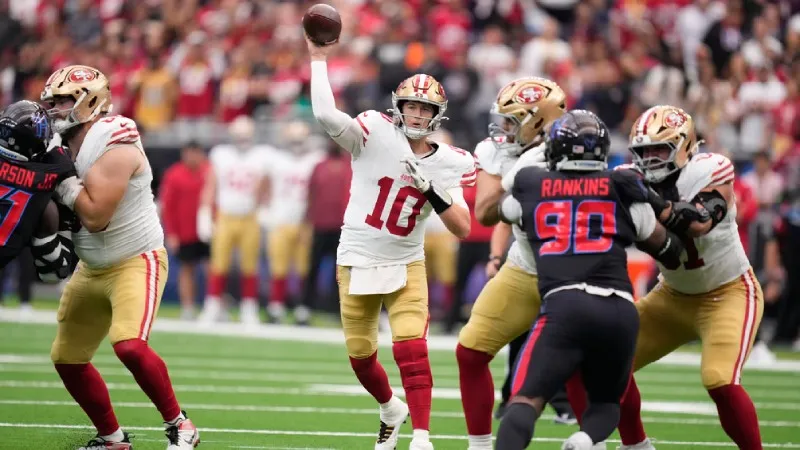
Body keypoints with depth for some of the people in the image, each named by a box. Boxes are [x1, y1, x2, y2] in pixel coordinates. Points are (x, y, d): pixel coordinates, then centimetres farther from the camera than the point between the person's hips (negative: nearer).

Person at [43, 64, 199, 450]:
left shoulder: (114, 146, -22)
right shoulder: (65, 145, 4)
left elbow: (94, 216, -27)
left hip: (136, 262, -9)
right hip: (92, 269, 9)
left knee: (129, 345, -28)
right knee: (67, 359, 10)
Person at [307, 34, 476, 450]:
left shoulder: (447, 164, -5)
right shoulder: (376, 135, -13)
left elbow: (463, 229, -8)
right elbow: (326, 115, -29)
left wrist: (431, 190, -21)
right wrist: (319, 59, -27)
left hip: (405, 266, 0)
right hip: (357, 262, 0)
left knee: (411, 350, -17)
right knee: (360, 355, 12)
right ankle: (391, 410, 40)